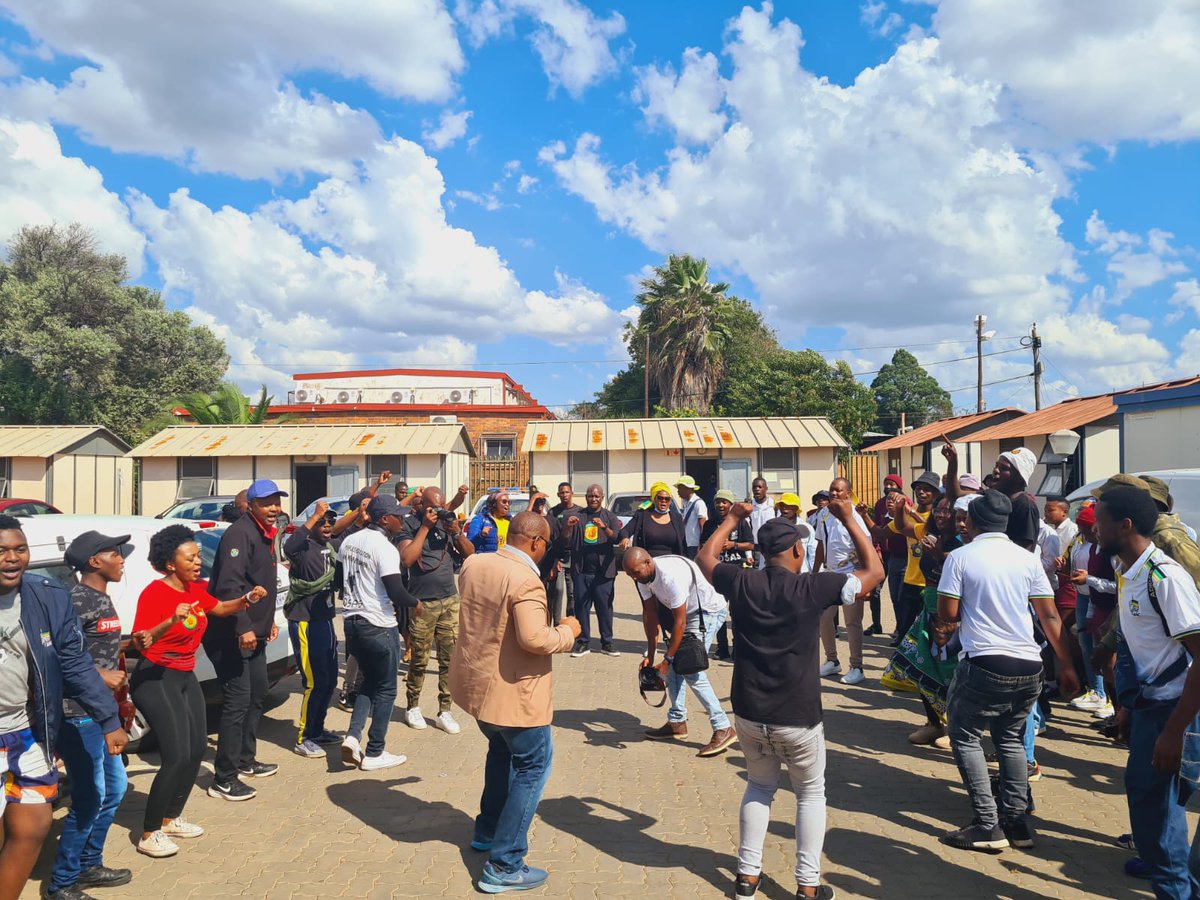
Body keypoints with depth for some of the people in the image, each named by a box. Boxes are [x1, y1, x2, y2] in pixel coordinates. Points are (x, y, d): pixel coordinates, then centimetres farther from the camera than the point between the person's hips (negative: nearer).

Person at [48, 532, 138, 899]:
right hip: (79, 713, -10)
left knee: (114, 788, 17)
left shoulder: (102, 598, 12)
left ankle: (89, 866, 30)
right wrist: (101, 676, -21)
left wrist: (128, 645, 6)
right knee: (90, 798, -3)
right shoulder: (79, 599, -16)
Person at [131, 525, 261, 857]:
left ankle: (171, 819, 25)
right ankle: (149, 835, -1)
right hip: (155, 679, -8)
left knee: (197, 748, 9)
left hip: (185, 676, 8)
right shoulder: (154, 593, -18)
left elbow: (220, 608, 21)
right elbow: (140, 642, -26)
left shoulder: (195, 588, 4)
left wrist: (248, 599, 2)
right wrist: (172, 620, -41)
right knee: (177, 756, -14)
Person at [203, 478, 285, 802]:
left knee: (257, 695, 18)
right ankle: (224, 779, -3)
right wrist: (243, 628, -32)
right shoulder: (240, 534, -18)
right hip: (231, 635, -11)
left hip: (253, 633, 11)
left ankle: (246, 760, 33)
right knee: (237, 701, -10)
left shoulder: (265, 535, 14)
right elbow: (229, 586, -27)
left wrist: (268, 620, 21)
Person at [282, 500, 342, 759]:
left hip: (325, 619, 8)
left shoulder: (330, 548, 10)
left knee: (330, 680, 14)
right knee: (315, 682, -7)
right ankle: (303, 739, 5)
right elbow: (288, 547, -39)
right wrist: (314, 516, -35)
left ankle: (317, 730, 29)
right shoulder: (304, 547, -14)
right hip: (304, 622, -8)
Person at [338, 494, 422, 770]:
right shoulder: (385, 549, -18)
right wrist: (415, 603, -3)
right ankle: (374, 754, 13)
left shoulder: (349, 541, 6)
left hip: (352, 621, 8)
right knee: (385, 690, 7)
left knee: (369, 682, 21)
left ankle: (352, 737, 6)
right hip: (379, 626, -7)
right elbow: (397, 593, -22)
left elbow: (339, 580, 16)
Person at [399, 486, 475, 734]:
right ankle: (412, 706, 24)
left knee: (449, 659, 3)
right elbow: (407, 559, -19)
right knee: (419, 660, 5)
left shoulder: (447, 521, 7)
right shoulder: (409, 525, -5)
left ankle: (444, 711, 12)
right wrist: (425, 527, -16)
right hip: (422, 602, -4)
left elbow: (469, 554, 8)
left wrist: (457, 532, -10)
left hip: (450, 600, 4)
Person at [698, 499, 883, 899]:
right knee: (811, 794, 19)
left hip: (749, 714, 3)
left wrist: (733, 518, 23)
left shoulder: (741, 583, -6)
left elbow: (704, 557, 15)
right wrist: (849, 519, 3)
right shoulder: (813, 588, -14)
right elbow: (874, 571, -2)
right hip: (799, 719, -3)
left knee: (759, 787, 24)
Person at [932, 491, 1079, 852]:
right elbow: (1050, 616, 7)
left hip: (984, 663, -5)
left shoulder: (960, 557, -5)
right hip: (1028, 666, 5)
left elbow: (947, 614, -5)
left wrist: (944, 632, 18)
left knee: (965, 736, 9)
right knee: (1010, 738, 21)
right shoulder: (1027, 559, 6)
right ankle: (1016, 823, 21)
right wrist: (1067, 667, 12)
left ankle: (988, 826, 3)